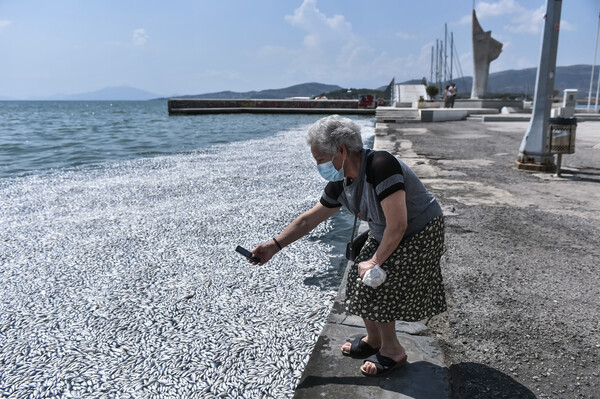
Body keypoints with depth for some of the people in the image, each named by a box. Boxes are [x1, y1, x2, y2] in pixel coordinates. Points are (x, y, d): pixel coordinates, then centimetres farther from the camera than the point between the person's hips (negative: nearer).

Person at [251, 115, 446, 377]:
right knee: (360, 282, 6)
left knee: (376, 285, -9)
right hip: (384, 236, 8)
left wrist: (375, 262, -22)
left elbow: (397, 225, -33)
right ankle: (374, 340, 29)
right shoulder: (340, 184, -7)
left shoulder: (381, 166, -33)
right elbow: (308, 219, 3)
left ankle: (392, 351, 14)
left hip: (419, 235, -8)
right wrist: (273, 246, 2)